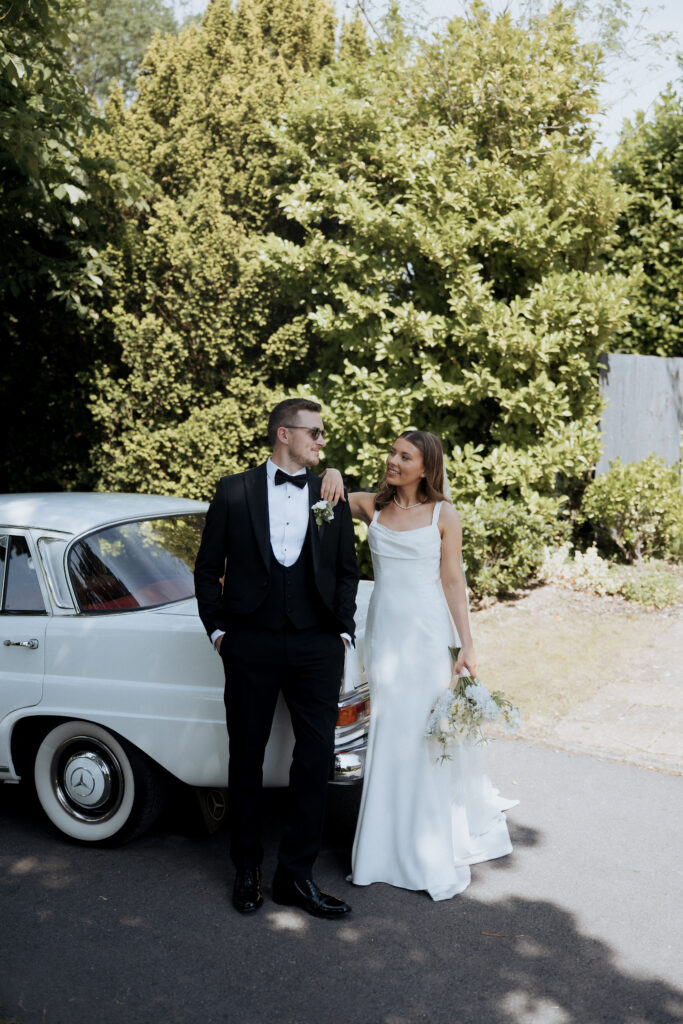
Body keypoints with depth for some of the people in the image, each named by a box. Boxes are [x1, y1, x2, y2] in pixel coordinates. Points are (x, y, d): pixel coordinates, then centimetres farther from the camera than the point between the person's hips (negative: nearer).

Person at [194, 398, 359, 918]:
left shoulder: (332, 495, 8)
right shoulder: (234, 492, 2)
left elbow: (347, 572, 12)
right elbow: (208, 568, 6)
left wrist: (342, 631, 4)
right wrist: (218, 629, 0)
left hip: (317, 645, 2)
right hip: (251, 645, -1)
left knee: (317, 758, 2)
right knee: (247, 758, 9)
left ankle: (296, 874, 16)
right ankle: (247, 869, 26)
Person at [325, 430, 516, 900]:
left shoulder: (443, 514, -2)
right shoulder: (372, 506, 6)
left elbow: (453, 582, -3)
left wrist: (467, 645, -8)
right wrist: (330, 475, -10)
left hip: (428, 633, -3)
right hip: (384, 630, 3)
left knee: (430, 738, 2)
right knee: (388, 739, 9)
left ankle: (437, 856, 16)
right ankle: (389, 848, 21)